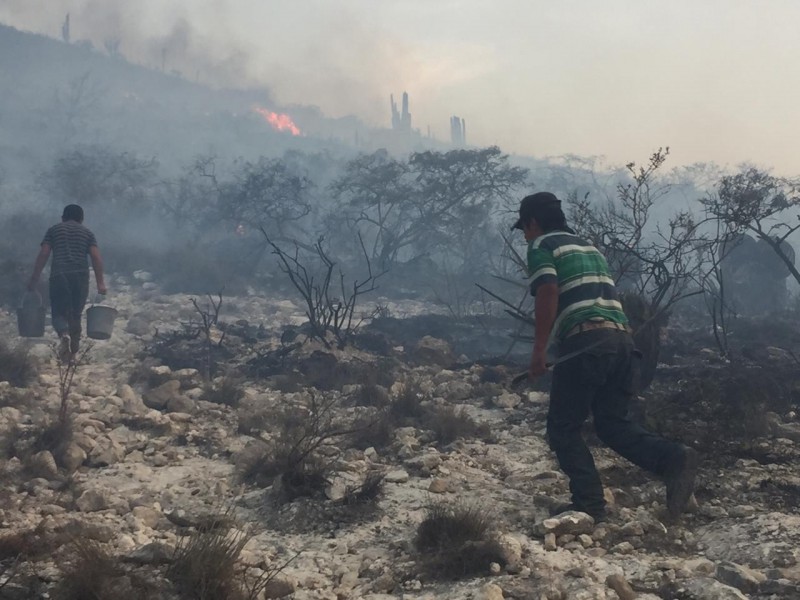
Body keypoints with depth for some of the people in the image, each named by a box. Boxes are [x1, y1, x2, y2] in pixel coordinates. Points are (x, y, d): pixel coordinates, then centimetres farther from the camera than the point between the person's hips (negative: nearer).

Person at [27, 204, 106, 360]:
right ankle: (73, 350, 15)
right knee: (75, 314, 14)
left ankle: (64, 334, -27)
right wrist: (100, 282, -1)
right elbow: (96, 257, 2)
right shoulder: (87, 233, 16)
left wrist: (34, 279, 6)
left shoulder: (54, 230, 15)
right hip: (80, 276, 1)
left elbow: (43, 254, 4)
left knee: (59, 312, 5)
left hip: (59, 275, -1)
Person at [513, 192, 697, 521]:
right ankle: (673, 458, -9)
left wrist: (539, 349, -7)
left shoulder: (541, 245, 6)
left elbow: (548, 292, -10)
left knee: (563, 428, 5)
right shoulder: (587, 246, 29)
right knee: (612, 422, 12)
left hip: (585, 342, -7)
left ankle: (589, 503, 1)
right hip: (622, 339, 7)